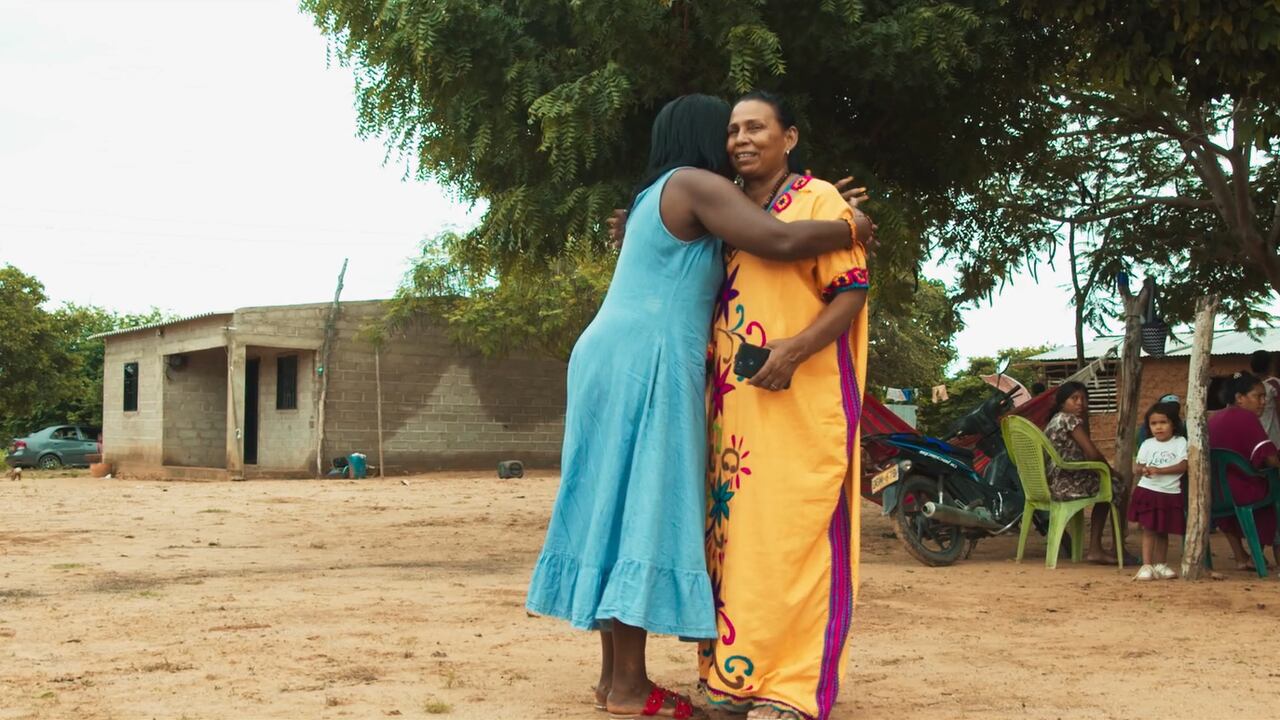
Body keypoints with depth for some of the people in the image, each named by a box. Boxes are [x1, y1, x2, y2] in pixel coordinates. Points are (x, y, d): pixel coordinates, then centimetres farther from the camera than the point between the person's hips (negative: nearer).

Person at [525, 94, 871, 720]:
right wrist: (849, 228, 1)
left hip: (612, 361, 10)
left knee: (616, 511, 7)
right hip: (645, 365, -10)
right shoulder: (696, 185, -5)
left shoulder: (655, 197, 25)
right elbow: (779, 242, -17)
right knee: (642, 513, -10)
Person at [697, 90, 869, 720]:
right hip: (733, 403, 7)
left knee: (792, 535, -9)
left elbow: (851, 291, -9)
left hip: (802, 400, -7)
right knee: (735, 531, 5)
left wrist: (794, 349, -22)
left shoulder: (817, 200, -1)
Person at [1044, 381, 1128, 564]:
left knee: (1103, 487, 29)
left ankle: (1095, 549, 22)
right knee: (1117, 484, 11)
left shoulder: (1054, 421, 19)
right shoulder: (1070, 420, -10)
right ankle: (1118, 548, 18)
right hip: (1068, 485, -9)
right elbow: (1093, 454, -15)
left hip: (1050, 485, 9)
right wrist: (1112, 471, 2)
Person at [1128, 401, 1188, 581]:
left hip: (1170, 494, 0)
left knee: (1163, 531, 12)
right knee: (1148, 529, -5)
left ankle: (1161, 565, 23)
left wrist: (1159, 470, -21)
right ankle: (1146, 565, -6)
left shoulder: (1180, 442, -1)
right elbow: (1138, 468, 5)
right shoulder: (1147, 444, 6)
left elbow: (1183, 466, -12)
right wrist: (1141, 470, -20)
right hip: (1148, 491, 0)